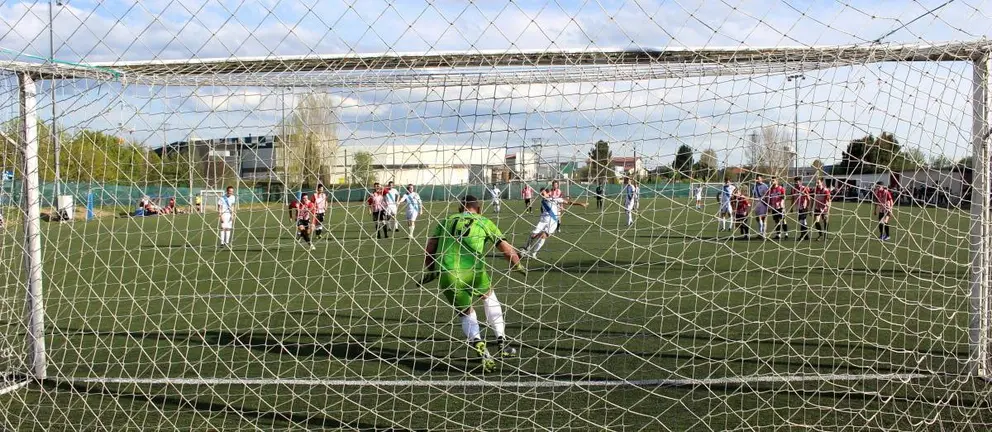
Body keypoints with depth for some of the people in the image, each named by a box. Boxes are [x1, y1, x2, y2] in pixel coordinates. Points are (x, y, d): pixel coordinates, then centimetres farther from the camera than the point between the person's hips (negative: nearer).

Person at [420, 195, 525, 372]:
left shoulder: (446, 221, 24)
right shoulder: (484, 222, 18)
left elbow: (429, 249, 20)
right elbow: (507, 250, 17)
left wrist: (429, 271, 34)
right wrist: (519, 266, 34)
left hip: (446, 275, 2)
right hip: (473, 271, -2)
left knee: (466, 314, 21)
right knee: (489, 296, 30)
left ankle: (481, 349, -3)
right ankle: (501, 343, 24)